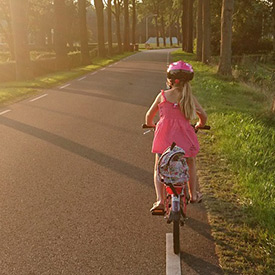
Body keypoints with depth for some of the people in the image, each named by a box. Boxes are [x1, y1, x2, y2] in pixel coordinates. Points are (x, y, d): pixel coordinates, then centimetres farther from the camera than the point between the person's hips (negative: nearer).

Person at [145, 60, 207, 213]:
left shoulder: (162, 95, 3)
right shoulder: (189, 97, 3)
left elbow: (149, 116, 11)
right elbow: (203, 116, 8)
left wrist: (150, 125, 33)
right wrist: (199, 125, 30)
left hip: (164, 136, 0)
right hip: (184, 136, 1)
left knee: (158, 168, 14)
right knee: (190, 164, 26)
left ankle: (160, 200, 2)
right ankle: (193, 194, 34)